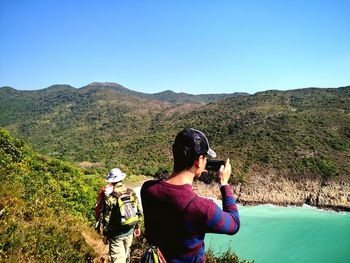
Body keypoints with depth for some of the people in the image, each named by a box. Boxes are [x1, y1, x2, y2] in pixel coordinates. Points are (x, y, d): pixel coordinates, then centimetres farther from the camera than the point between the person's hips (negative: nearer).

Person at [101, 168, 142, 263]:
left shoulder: (109, 196, -19)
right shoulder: (131, 192, -5)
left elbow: (106, 217, -14)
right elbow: (138, 211, 2)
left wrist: (105, 234, -1)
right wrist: (137, 227, 15)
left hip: (116, 234, -5)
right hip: (129, 231, 5)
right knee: (126, 254, 26)